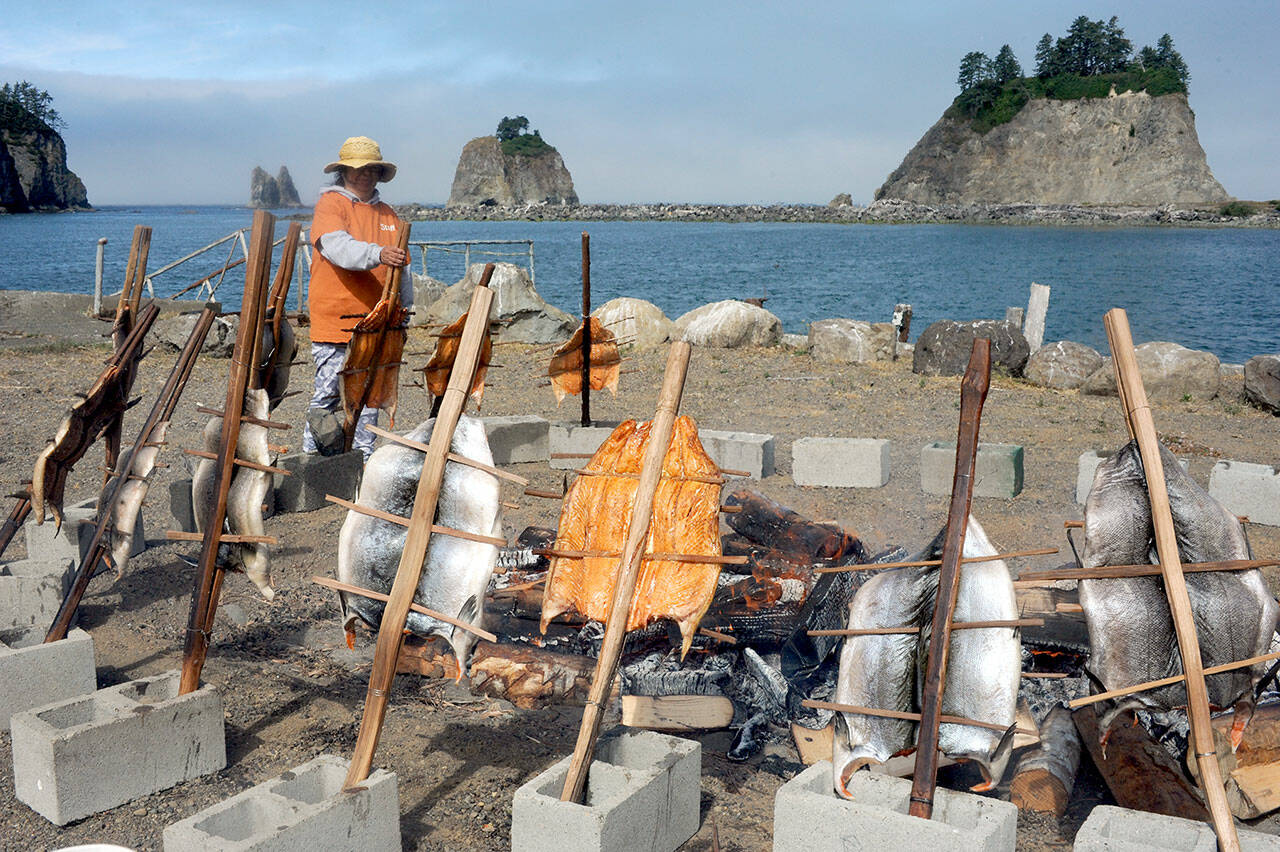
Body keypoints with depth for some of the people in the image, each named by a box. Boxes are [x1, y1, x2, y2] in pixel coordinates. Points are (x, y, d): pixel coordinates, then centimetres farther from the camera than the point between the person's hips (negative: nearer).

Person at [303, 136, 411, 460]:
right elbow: (338, 247, -21)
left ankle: (364, 457, 14)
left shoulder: (387, 213, 17)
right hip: (335, 321, -5)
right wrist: (377, 254, -37)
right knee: (328, 393, -5)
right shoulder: (330, 204, -1)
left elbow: (402, 270, 21)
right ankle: (312, 456, 7)